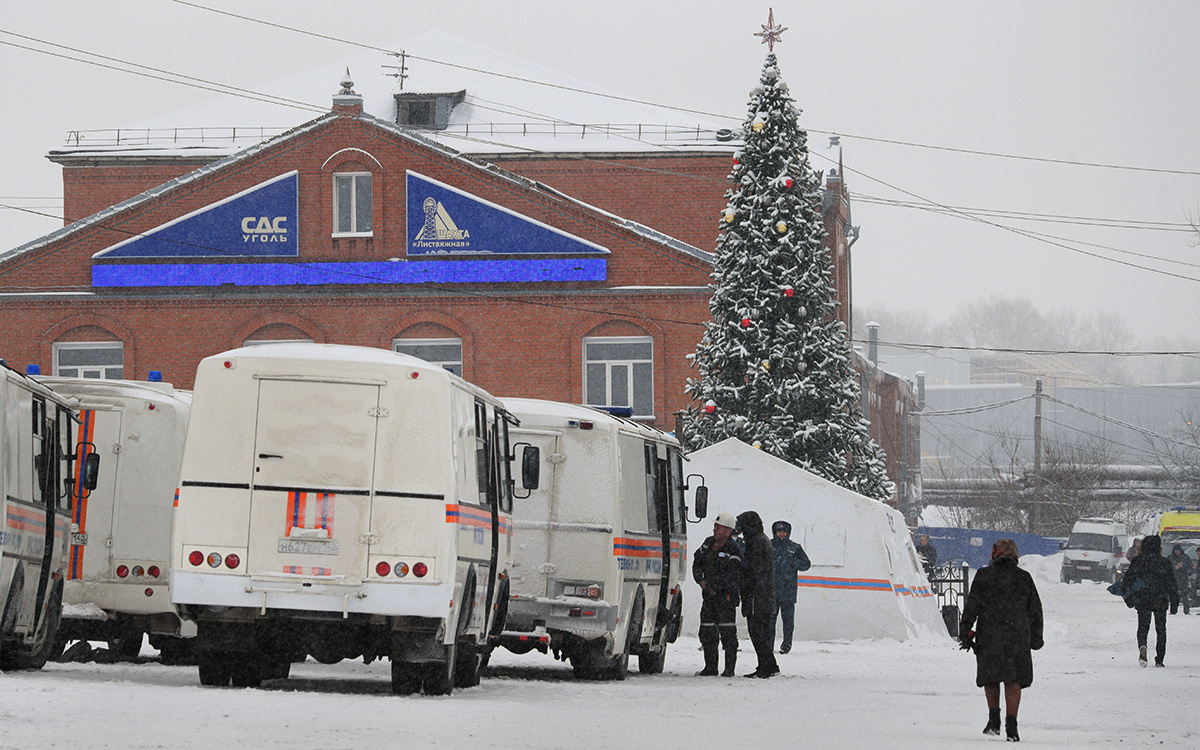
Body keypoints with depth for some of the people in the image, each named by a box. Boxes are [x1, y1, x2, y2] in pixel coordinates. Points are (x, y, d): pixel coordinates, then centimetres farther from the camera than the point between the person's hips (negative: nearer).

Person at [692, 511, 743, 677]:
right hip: (708, 595, 7)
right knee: (707, 632, 8)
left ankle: (729, 668, -2)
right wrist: (700, 579, 0)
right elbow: (697, 561, 17)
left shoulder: (734, 550, -10)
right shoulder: (708, 543, 12)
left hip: (726, 595, -7)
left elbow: (734, 575, -16)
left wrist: (716, 587, -17)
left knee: (727, 633, -7)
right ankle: (710, 667, 17)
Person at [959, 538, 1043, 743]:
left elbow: (972, 606, -3)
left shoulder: (984, 576, 0)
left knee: (991, 676, 15)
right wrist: (1036, 638, 19)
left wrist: (965, 632, 2)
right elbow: (1035, 609, 10)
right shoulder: (1024, 578, 6)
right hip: (1018, 637, 1)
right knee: (1013, 680, 3)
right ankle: (1011, 725, -6)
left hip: (989, 635, -1)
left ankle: (994, 719, 7)